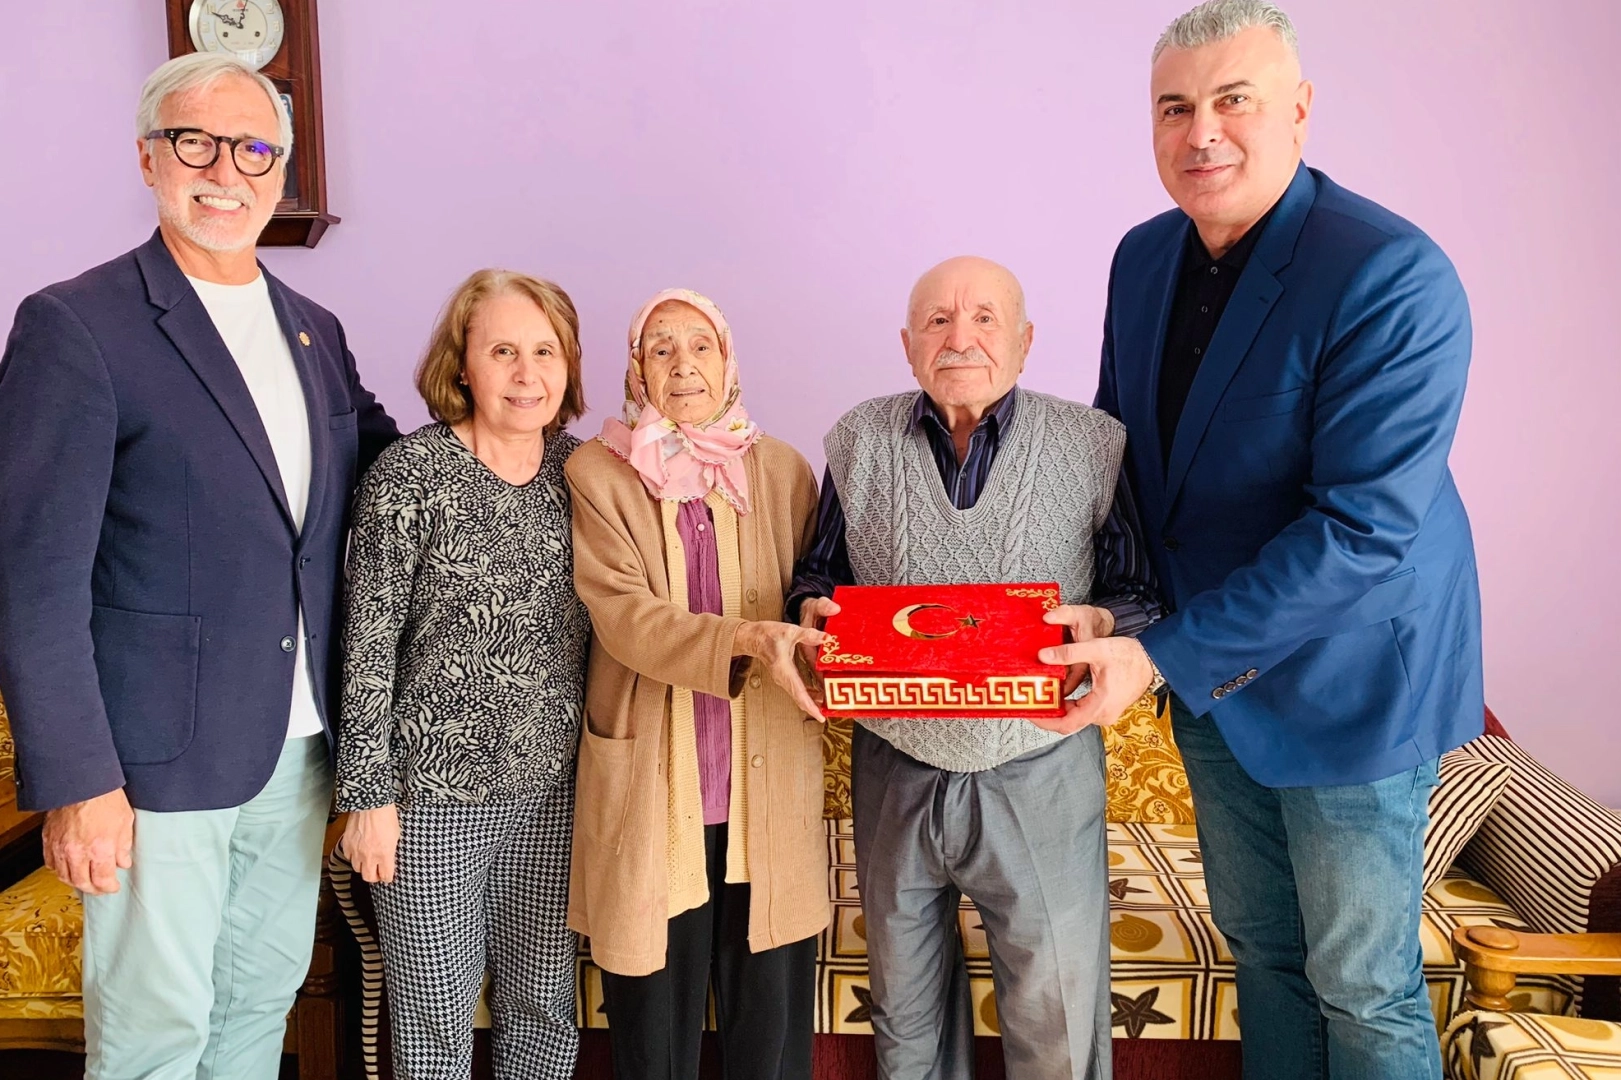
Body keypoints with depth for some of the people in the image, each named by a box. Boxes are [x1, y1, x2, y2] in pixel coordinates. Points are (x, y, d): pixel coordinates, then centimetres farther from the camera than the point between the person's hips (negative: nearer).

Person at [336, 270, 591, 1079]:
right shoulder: (410, 472, -9)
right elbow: (369, 641, -8)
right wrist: (368, 793, -9)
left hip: (553, 789, 4)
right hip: (433, 792, -3)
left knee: (546, 1006, 16)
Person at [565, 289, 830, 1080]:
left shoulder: (784, 471, 6)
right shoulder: (596, 474, -1)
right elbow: (621, 615, -13)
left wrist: (816, 636, -11)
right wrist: (745, 641, -28)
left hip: (767, 784, 2)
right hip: (649, 786, -2)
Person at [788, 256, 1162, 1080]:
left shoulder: (1094, 445, -5)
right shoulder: (858, 440, 1)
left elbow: (1145, 591, -3)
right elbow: (822, 568, 10)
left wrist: (1100, 624, -24)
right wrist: (813, 607, -12)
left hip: (1038, 772, -2)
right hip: (894, 770, 2)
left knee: (1058, 1014, 10)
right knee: (904, 1003, 22)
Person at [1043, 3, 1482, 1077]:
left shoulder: (1396, 279, -23)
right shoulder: (1144, 256, 0)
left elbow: (1365, 527, -28)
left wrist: (1162, 655, -28)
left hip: (1344, 679, -6)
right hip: (1208, 670, 7)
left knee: (1361, 986, 11)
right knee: (1258, 944, 23)